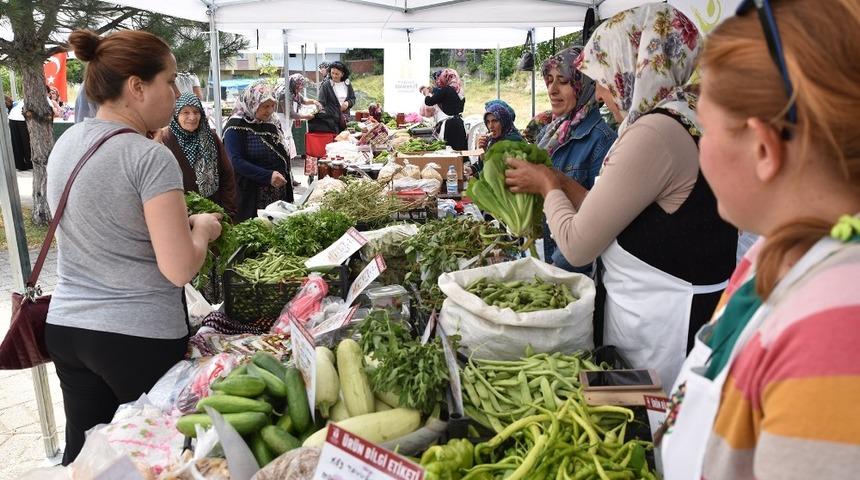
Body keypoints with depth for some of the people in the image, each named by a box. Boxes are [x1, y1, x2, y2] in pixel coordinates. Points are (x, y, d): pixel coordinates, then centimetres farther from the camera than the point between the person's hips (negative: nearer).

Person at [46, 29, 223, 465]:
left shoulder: (64, 144, 5)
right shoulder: (151, 157, -19)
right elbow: (180, 270, -22)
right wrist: (202, 229, -3)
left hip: (65, 327, 7)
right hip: (140, 337, -7)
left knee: (84, 450, 19)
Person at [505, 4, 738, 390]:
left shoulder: (655, 132, -21)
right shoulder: (687, 121, 9)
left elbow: (577, 246, -16)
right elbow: (615, 220, 11)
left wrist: (547, 186, 0)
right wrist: (561, 183, 11)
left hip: (660, 334, -9)